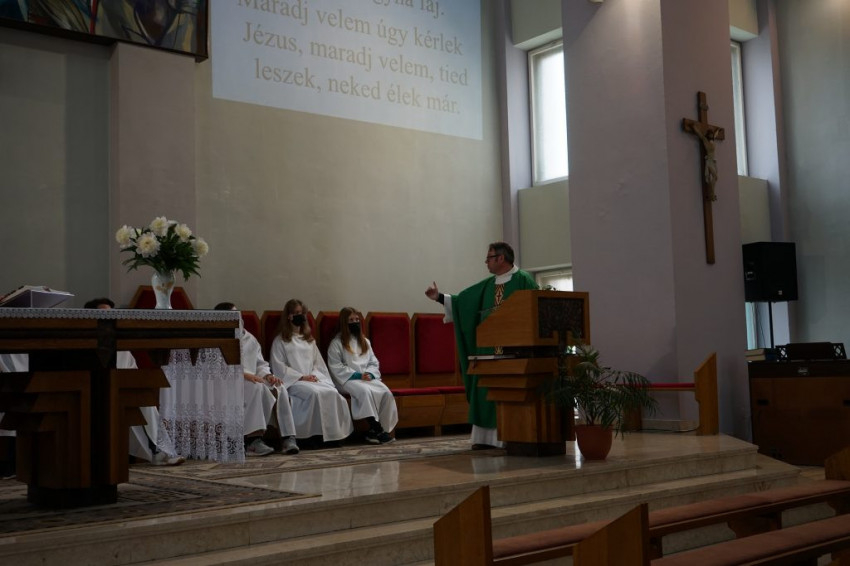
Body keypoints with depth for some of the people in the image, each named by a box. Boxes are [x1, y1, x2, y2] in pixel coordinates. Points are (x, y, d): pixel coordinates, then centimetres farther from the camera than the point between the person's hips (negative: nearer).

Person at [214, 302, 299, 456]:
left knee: (279, 388, -23)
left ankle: (288, 438, -31)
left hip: (252, 380, 6)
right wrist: (243, 374, -27)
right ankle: (253, 440, -42)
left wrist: (267, 375, -2)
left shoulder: (249, 338, 24)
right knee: (257, 387, -36)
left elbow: (261, 363, 22)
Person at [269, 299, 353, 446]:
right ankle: (317, 433, -31)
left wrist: (315, 375, -2)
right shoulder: (280, 340, 10)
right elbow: (278, 367, -2)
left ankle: (334, 433, -30)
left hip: (315, 378, 5)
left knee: (333, 392, -28)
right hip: (293, 381, -5)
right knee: (315, 393, -36)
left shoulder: (309, 340, 28)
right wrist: (301, 377, -12)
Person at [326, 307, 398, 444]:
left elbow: (374, 363, 18)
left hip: (368, 378, 5)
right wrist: (357, 375, -15)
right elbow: (336, 367, -7)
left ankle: (382, 429, -24)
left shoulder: (365, 341, 21)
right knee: (365, 391, -37)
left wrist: (370, 374, -6)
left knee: (386, 392, -25)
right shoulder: (336, 343, 2)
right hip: (348, 380, -5)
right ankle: (375, 428, -34)